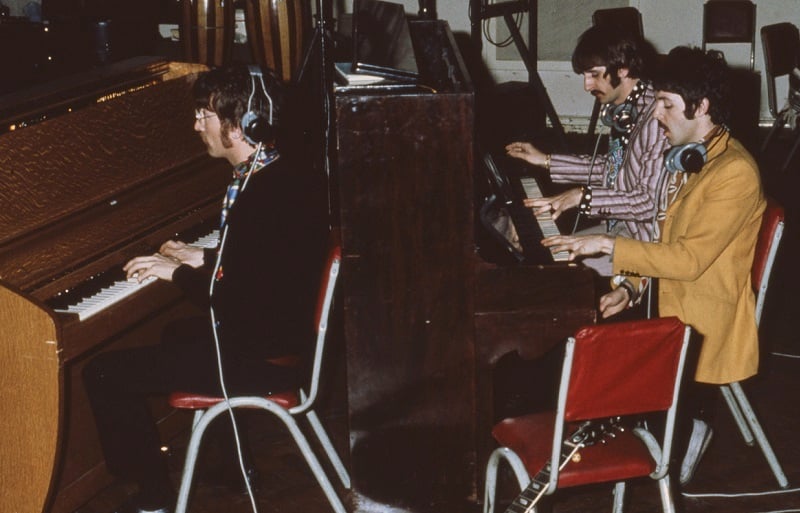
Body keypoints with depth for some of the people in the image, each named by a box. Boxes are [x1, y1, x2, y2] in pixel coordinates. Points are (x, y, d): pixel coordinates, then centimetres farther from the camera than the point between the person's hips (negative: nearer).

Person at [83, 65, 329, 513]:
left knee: (105, 373, -7)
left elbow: (243, 305, -26)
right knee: (180, 332, 37)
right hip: (283, 336, 10)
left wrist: (178, 273, -12)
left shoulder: (266, 195, -27)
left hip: (264, 358, -10)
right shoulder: (283, 172, 3)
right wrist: (204, 259, 12)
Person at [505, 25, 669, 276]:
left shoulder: (656, 117, -23)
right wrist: (546, 160, 23)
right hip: (618, 226, 10)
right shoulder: (621, 110, 7)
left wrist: (584, 196, -27)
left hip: (644, 239, -10)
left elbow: (652, 201, -27)